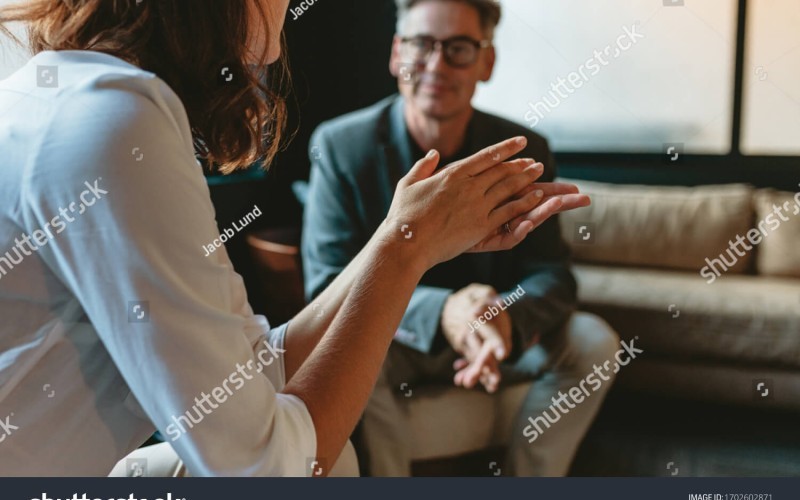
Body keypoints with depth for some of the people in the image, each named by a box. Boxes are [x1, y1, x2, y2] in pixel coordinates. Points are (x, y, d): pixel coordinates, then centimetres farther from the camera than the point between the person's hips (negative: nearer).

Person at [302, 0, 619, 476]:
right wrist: (440, 312, -37)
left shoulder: (525, 151, -6)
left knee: (593, 340, -18)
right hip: (392, 339, -3)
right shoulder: (341, 145, -14)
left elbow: (550, 272, -7)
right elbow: (329, 283, -18)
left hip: (494, 335, 3)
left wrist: (508, 317, -34)